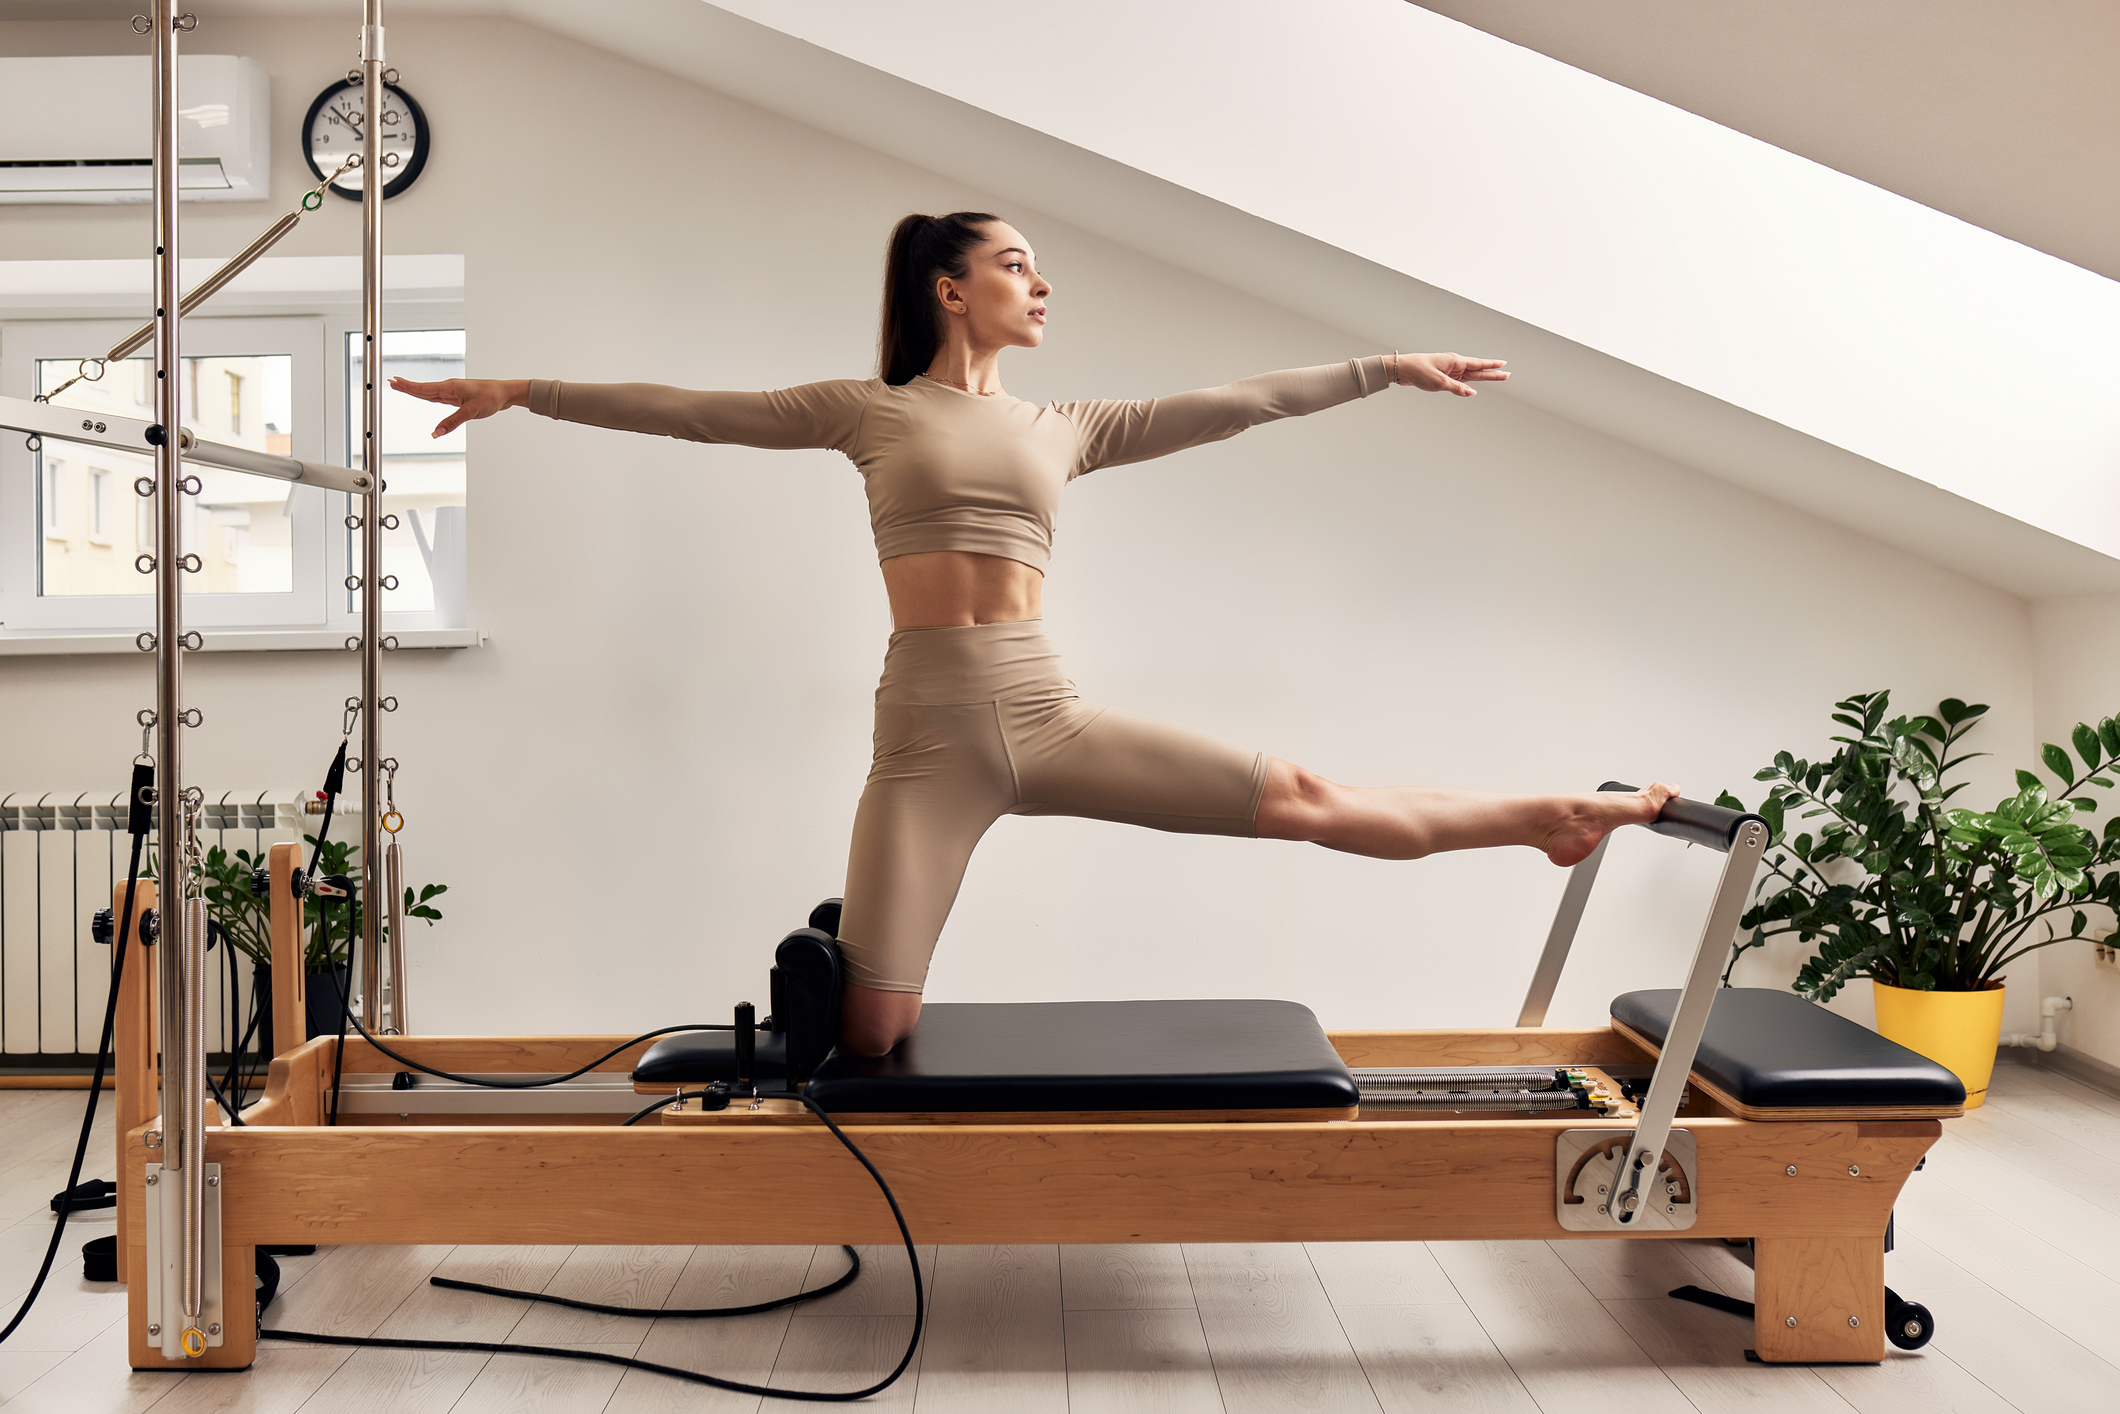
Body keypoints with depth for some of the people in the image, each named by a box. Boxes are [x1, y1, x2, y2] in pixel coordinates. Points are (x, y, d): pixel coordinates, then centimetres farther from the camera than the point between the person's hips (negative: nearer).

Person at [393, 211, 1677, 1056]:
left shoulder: (1061, 430, 17)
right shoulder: (870, 411, 10)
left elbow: (1228, 405, 16)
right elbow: (697, 411, 7)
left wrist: (1382, 370, 16)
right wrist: (526, 392, 5)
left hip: (1050, 719, 2)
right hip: (931, 736, -2)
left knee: (1299, 799, -3)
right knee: (871, 1031, -7)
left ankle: (1550, 818, 12)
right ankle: (838, 965, 30)